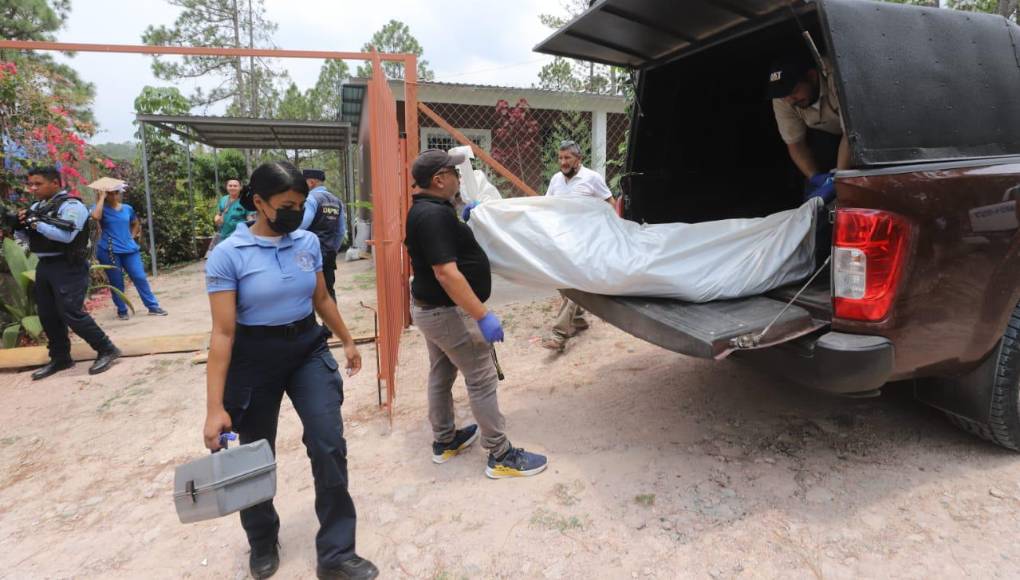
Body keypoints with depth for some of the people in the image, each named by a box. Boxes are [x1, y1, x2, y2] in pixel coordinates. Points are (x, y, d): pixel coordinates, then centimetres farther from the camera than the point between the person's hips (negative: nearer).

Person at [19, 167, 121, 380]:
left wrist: (36, 224, -16)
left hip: (67, 267, -9)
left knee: (71, 313, -12)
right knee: (47, 315, 11)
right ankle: (60, 358, 21)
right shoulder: (36, 207, 15)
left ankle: (107, 350, -1)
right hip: (44, 266, 9)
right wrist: (21, 223, -1)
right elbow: (23, 236, 19)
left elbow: (66, 235, -23)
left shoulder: (71, 205, -10)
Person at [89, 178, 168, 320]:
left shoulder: (127, 208, 9)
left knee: (140, 278, 0)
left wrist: (132, 236, 9)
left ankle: (153, 307, 5)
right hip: (109, 251, -3)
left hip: (129, 249, 3)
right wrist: (101, 197, -16)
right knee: (116, 282, 4)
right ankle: (122, 311, 14)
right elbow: (95, 216, -27)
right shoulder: (103, 208, -2)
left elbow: (136, 224, 26)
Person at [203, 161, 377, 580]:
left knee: (330, 447, -5)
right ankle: (262, 543, 42)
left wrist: (347, 341, 20)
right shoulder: (227, 255, -14)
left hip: (309, 349, 3)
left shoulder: (308, 242, -1)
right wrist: (215, 407, -18)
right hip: (255, 358, -3)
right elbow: (223, 332, -16)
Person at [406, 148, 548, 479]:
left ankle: (445, 441, 35)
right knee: (482, 381, -1)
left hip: (429, 308, 11)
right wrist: (483, 316, -29)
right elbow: (447, 273, -30)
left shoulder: (424, 209, 7)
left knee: (441, 375, 19)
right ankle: (501, 456, 10)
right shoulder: (434, 214, -24)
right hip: (448, 312, -10)